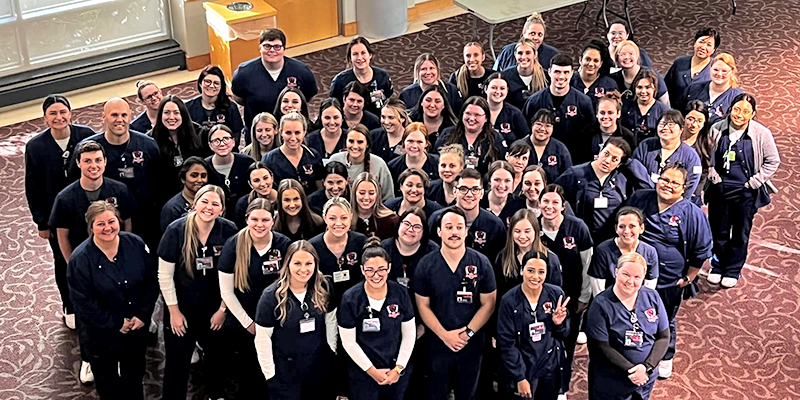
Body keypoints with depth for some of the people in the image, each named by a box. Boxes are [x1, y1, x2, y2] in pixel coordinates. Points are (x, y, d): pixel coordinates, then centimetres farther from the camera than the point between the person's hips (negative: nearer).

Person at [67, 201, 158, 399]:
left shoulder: (136, 244, -13)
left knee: (135, 375, 23)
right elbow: (84, 303, -18)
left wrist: (143, 315, -12)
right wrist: (115, 324, -16)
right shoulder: (80, 259, -20)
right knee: (107, 382, 18)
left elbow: (151, 281, -5)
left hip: (137, 326, 3)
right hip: (101, 333, -3)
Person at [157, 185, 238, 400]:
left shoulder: (229, 231, -16)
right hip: (182, 306, -2)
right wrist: (174, 311, -9)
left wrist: (223, 309, -4)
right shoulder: (176, 230, -18)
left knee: (215, 355, 23)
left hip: (215, 307, 2)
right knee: (177, 360, 7)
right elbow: (165, 275, -12)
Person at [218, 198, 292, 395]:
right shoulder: (233, 245, -10)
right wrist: (248, 323, -6)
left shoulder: (284, 245, -8)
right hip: (242, 325, 0)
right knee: (247, 378, 11)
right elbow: (226, 291, -6)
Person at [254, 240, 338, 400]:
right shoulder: (271, 296, -16)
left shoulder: (324, 289, -6)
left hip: (319, 367, 3)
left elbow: (330, 321, 6)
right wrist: (270, 374, -8)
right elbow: (263, 339, -11)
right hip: (285, 373, -3)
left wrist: (332, 354, 8)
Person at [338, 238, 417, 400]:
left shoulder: (401, 293, -6)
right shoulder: (350, 299, -13)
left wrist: (399, 368, -4)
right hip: (363, 373, -2)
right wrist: (373, 371, -9)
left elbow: (409, 334, 0)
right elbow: (349, 342, -9)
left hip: (398, 371, 2)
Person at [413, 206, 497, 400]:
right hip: (438, 343, 0)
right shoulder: (426, 265, -6)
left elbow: (488, 303, -4)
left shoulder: (481, 263, -7)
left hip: (472, 345, 0)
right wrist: (444, 335, -13)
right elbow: (423, 305, -3)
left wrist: (468, 333, -14)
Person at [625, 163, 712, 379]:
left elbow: (701, 251, -6)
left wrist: (688, 279, -5)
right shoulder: (639, 198, -5)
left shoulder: (692, 214, -14)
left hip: (669, 282, -2)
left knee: (665, 323, 19)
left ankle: (665, 359, 42)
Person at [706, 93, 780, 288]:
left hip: (746, 192, -2)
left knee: (740, 234, 9)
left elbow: (773, 161, -1)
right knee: (718, 231, 13)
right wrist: (712, 175, -1)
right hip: (719, 189, 2)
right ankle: (717, 267, 30)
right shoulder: (717, 130, -6)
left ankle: (733, 271, 24)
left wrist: (755, 181, -7)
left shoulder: (761, 134, -10)